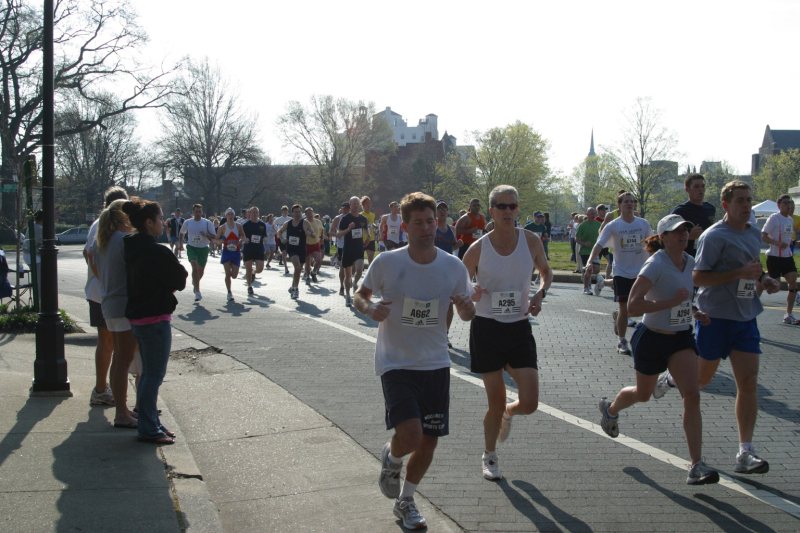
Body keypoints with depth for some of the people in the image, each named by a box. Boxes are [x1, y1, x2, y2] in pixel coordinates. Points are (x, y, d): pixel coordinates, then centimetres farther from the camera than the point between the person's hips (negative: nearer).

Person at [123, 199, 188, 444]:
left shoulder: (132, 247, 7)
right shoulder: (157, 252, -20)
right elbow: (180, 280, -12)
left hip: (137, 315, 9)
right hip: (155, 317, -9)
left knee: (149, 372, 18)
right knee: (154, 374, -1)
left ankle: (148, 423, 26)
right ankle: (149, 429, 4)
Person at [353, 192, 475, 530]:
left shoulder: (454, 267, -4)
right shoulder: (386, 263, -10)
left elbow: (466, 314, 8)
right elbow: (359, 296, 4)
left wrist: (467, 308, -16)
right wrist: (369, 308, -19)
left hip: (436, 364, 3)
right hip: (395, 363, -3)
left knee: (429, 441, 8)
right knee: (411, 435, -20)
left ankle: (406, 501, 34)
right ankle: (391, 458, 19)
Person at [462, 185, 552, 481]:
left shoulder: (531, 241, -4)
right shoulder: (478, 248, -8)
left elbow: (546, 271, 15)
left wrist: (540, 293, -5)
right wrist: (471, 295, -19)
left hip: (519, 328, 2)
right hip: (487, 329, -2)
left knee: (529, 403, -7)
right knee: (496, 403, 3)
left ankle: (507, 412, 31)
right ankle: (489, 456, 29)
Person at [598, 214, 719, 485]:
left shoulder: (690, 262, 1)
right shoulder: (656, 264, -21)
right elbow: (633, 304, -29)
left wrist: (695, 313, 4)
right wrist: (671, 302, -32)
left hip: (681, 337, 5)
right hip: (652, 338, -5)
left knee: (692, 396, -12)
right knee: (643, 394, 16)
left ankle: (696, 466, -11)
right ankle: (610, 408, 53)